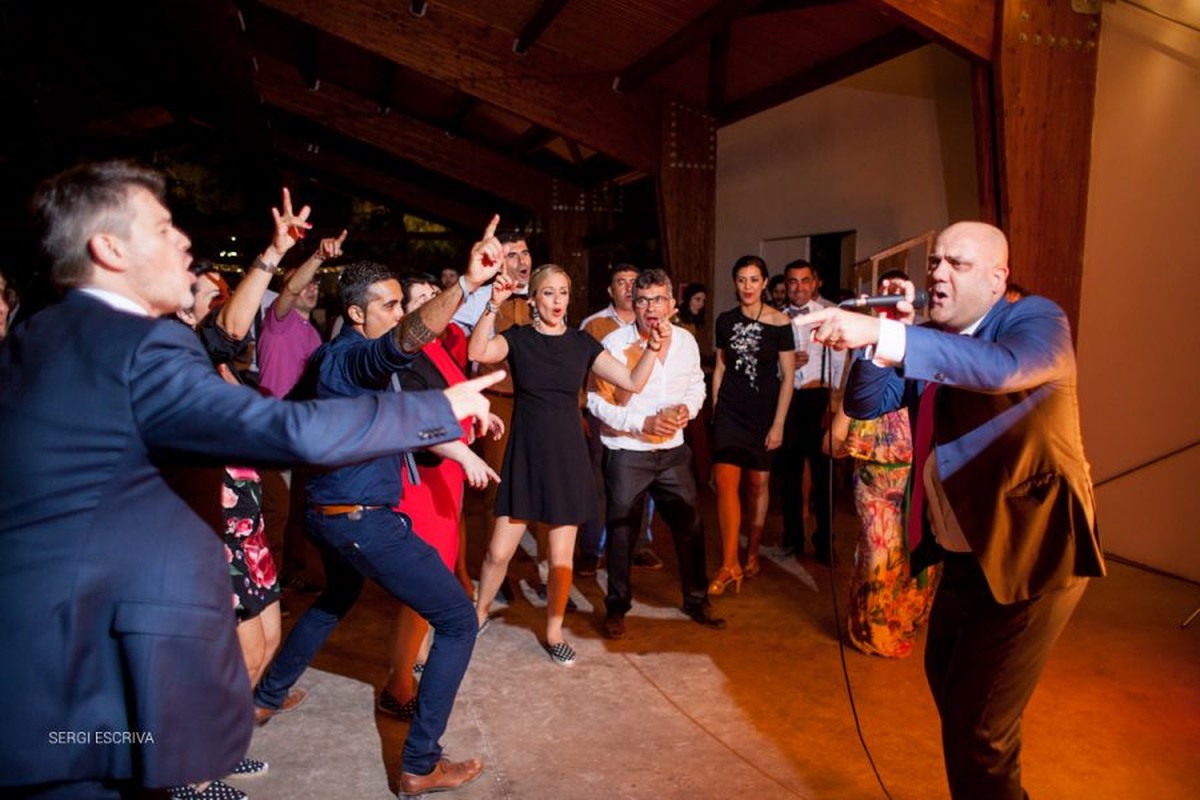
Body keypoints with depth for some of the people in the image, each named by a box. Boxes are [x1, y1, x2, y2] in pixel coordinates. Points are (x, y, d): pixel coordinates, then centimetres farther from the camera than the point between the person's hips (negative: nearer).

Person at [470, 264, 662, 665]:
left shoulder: (582, 342, 3)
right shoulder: (518, 338, -1)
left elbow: (633, 382, -2)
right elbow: (477, 352, -23)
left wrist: (653, 347, -17)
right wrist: (493, 306, -33)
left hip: (567, 455, 1)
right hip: (525, 454, -1)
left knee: (562, 558, 5)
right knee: (499, 552, 2)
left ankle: (554, 632, 27)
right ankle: (479, 614, 30)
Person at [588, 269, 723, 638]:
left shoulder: (685, 341, 0)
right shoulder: (615, 344, -13)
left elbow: (696, 384, 14)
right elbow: (597, 401, -13)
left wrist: (687, 408, -8)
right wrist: (643, 423, -21)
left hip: (672, 449, 4)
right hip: (626, 452, -4)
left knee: (690, 527, 9)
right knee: (622, 532, 7)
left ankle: (697, 601, 30)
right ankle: (617, 608, 26)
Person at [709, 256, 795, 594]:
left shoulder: (779, 323, -5)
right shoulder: (725, 321, 5)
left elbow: (787, 377, -4)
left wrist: (778, 424, -8)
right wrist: (714, 409, 9)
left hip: (763, 412, -2)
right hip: (730, 410, 2)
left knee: (757, 484, 7)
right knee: (725, 482, -10)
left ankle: (752, 553, 25)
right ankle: (729, 565, -6)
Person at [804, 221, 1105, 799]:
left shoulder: (1037, 319, -14)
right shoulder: (928, 340, 5)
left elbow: (1004, 367, -37)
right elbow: (863, 403, 0)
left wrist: (882, 335, -46)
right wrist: (891, 327, -12)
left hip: (1031, 555, -8)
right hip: (963, 551, 8)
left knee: (977, 728, -5)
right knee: (946, 683, 25)